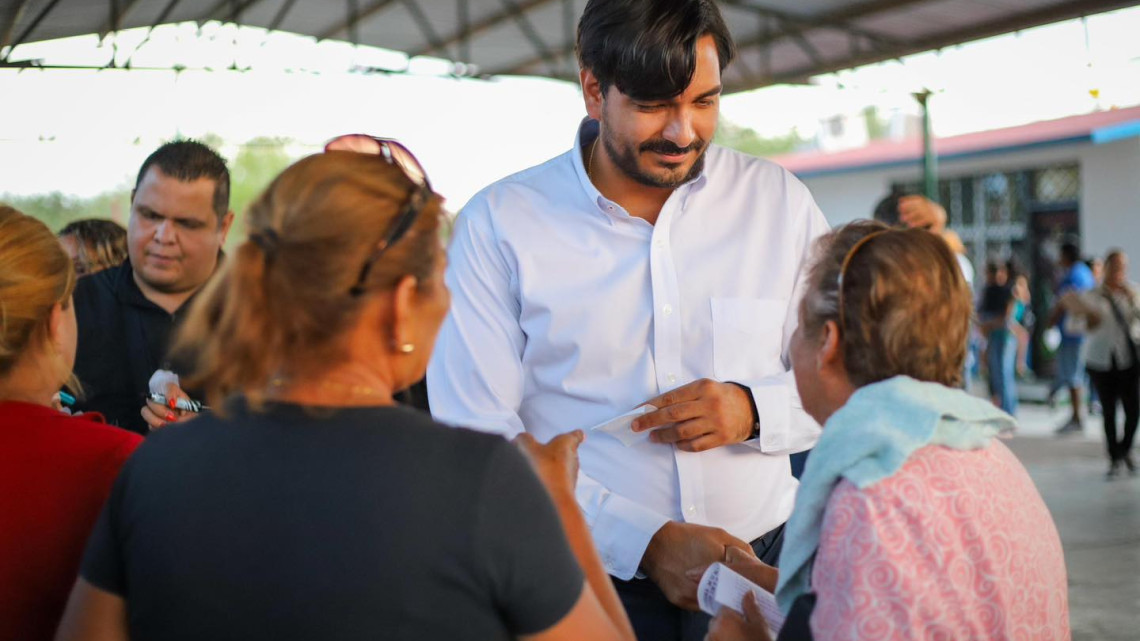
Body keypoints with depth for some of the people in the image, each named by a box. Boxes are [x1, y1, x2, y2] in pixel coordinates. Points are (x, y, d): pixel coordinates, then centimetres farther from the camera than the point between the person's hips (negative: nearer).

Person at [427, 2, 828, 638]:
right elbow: (476, 437, -13)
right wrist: (647, 542, -21)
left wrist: (754, 410, -15)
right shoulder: (499, 224, -7)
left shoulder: (781, 202, 1)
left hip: (763, 561, 3)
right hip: (585, 580, -2)